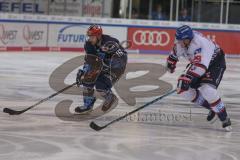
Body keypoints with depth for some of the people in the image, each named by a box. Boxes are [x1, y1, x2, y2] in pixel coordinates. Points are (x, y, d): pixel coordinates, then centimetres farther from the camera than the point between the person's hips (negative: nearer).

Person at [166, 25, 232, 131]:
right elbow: (177, 50, 9)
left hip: (215, 63, -8)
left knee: (207, 89, -29)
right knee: (183, 88, -1)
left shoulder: (201, 44, -39)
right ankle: (211, 107, 15)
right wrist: (171, 61, 20)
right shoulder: (181, 40, -16)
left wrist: (187, 78, -52)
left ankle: (224, 118, -15)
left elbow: (200, 66, -46)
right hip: (197, 62, 8)